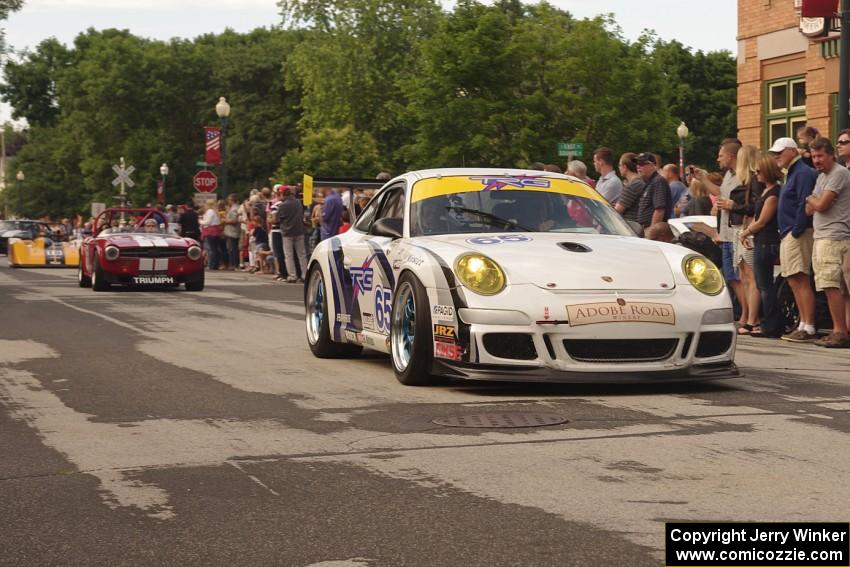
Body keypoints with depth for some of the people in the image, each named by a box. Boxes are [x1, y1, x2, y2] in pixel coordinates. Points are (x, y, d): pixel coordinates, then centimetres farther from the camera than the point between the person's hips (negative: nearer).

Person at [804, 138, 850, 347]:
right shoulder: (821, 177, 22)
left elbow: (821, 205, -15)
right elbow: (809, 210, 19)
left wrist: (810, 199, 5)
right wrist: (814, 202, -1)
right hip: (821, 238, 10)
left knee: (831, 286, -14)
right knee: (830, 287, 8)